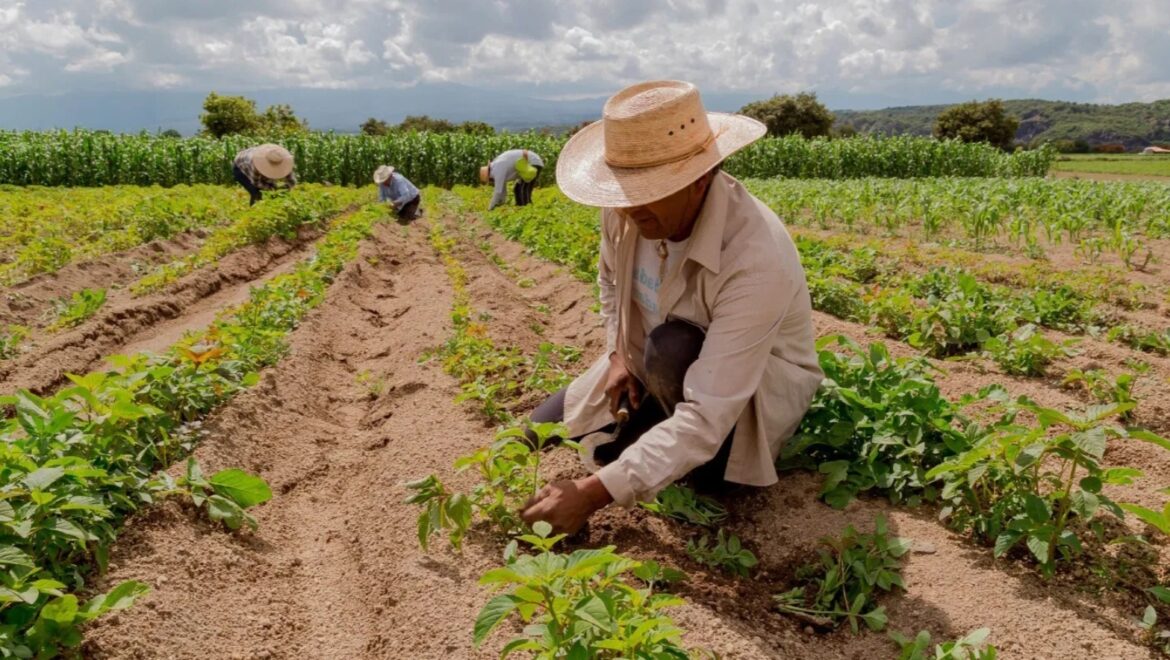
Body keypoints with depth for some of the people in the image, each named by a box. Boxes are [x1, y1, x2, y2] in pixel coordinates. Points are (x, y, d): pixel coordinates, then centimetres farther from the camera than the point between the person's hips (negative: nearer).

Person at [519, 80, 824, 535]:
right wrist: (619, 354, -8)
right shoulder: (628, 209, -19)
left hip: (756, 389, -5)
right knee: (542, 429, 0)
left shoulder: (755, 260, -39)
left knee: (673, 349, -37)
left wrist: (595, 492, -44)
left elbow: (707, 416, -42)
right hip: (653, 367, 6)